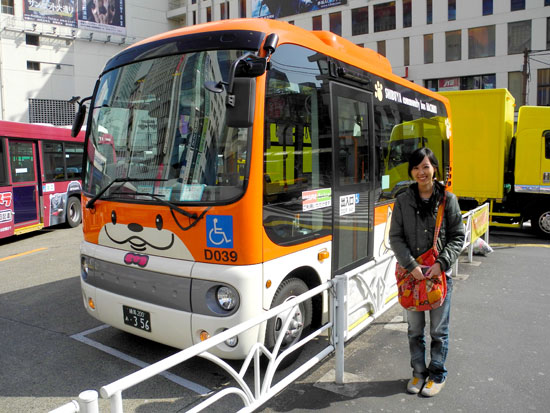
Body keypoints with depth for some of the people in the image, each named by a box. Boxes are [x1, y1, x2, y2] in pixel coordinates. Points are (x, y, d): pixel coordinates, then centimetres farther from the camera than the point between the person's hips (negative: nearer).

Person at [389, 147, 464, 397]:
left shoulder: (447, 199, -2)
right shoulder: (403, 201, 1)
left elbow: (457, 237, -1)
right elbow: (395, 238, -2)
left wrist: (441, 264, -15)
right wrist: (411, 266, -14)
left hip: (440, 274, -1)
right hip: (411, 274, 1)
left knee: (439, 330, 10)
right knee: (415, 329, 14)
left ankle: (437, 374, 29)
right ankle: (419, 373, 31)